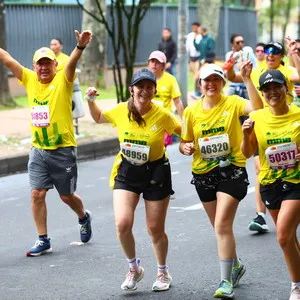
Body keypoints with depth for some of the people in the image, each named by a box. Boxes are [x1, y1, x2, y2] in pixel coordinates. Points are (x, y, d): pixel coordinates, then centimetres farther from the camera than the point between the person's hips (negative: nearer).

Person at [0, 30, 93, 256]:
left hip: (63, 149, -4)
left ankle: (84, 217, 40)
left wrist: (80, 46, -46)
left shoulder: (62, 80, -8)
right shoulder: (30, 80, 5)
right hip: (38, 150, 4)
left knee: (66, 196, 9)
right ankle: (43, 240, 8)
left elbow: (72, 62, -27)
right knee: (37, 193, -2)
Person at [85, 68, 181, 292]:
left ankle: (163, 272, 34)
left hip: (155, 172, -2)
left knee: (155, 229, 7)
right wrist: (91, 101, -6)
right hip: (127, 172, 2)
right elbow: (98, 118, 11)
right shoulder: (121, 111, -9)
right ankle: (134, 268, 12)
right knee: (123, 224, -14)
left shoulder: (163, 115, -16)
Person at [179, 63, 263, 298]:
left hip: (232, 171, -4)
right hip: (204, 174, 4)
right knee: (220, 226, 18)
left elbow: (258, 108, -26)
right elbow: (184, 143, 9)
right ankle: (236, 265, 42)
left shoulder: (232, 103, -8)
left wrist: (247, 79, -31)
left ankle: (226, 281, -9)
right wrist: (185, 148, -14)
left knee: (222, 225, -15)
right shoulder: (191, 111, 1)